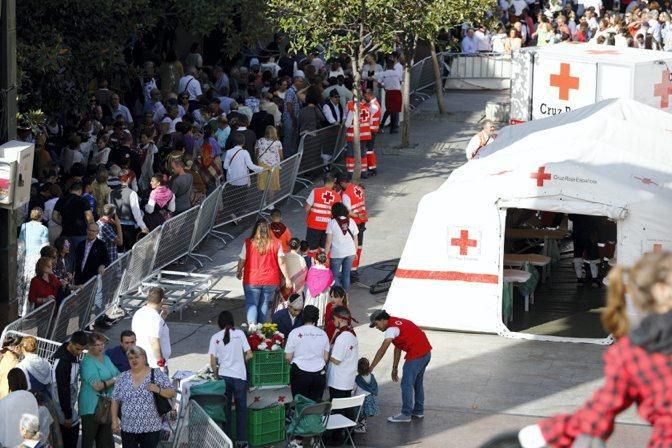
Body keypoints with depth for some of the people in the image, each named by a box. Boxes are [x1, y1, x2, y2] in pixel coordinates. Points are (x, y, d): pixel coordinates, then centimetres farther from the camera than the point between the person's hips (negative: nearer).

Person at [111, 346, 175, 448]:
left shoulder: (157, 374, -1)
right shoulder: (123, 378, 6)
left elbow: (172, 393, 0)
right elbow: (115, 401, 9)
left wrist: (159, 390, -19)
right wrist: (114, 421, 2)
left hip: (151, 428, -2)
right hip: (128, 428, 2)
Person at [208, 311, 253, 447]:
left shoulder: (215, 337, -1)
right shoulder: (239, 333, -2)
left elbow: (213, 362, -3)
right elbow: (249, 355, -3)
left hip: (223, 376, 1)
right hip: (239, 376, -1)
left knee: (225, 409, 11)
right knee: (241, 409, 9)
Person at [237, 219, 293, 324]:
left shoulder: (248, 243, -10)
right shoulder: (275, 244, -6)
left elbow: (242, 260, -4)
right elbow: (281, 262, -3)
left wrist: (239, 272, 14)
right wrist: (287, 277, 6)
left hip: (251, 280, -2)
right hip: (270, 281, 2)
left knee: (251, 304, 4)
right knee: (264, 304, 14)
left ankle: (252, 323, -18)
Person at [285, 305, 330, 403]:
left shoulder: (295, 332, -7)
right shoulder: (322, 334, 0)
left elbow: (288, 357, -5)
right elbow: (326, 357, 4)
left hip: (300, 373, -2)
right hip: (319, 375, 2)